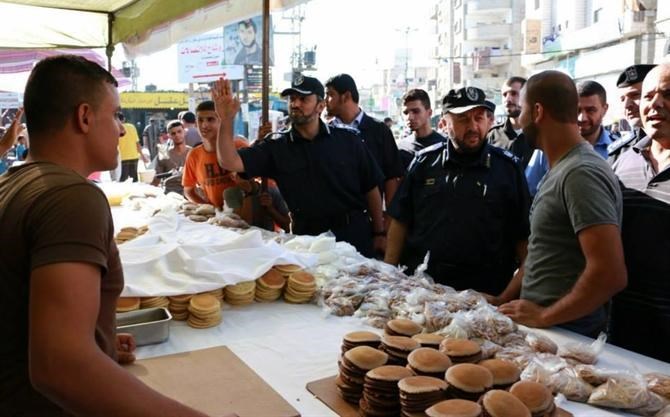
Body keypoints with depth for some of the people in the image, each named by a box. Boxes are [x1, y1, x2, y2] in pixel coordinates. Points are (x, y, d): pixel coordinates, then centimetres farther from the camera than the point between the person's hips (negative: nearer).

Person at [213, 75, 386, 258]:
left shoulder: (348, 140, -3)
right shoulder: (276, 146, -1)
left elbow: (371, 188, 1)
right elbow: (230, 162, -10)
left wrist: (380, 233, 1)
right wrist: (227, 119, -24)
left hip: (355, 234, 0)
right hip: (307, 237, 1)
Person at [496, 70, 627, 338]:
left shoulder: (580, 173, -20)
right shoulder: (562, 169, 10)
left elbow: (610, 274, -27)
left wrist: (544, 317, -18)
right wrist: (503, 300, 8)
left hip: (567, 331, -8)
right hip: (537, 323, 8)